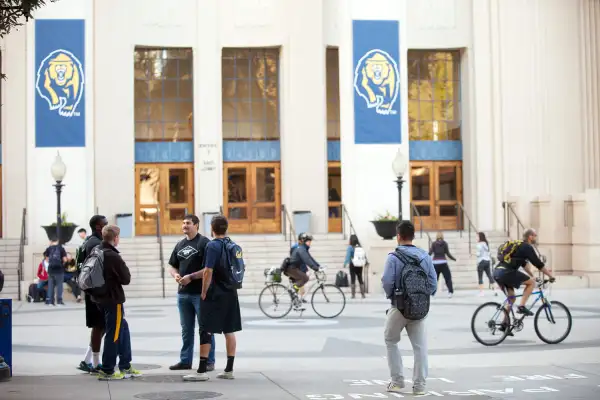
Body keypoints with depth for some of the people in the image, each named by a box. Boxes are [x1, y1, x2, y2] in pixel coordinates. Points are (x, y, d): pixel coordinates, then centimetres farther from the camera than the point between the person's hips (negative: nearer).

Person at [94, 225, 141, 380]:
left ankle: (125, 366, 24)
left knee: (123, 328, 18)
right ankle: (107, 371, 6)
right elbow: (126, 279, -15)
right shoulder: (113, 256, -21)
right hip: (113, 299, -9)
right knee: (113, 334, 1)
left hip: (99, 297, 9)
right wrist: (125, 269, 2)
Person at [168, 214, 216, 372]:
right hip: (183, 293, 7)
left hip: (200, 293, -7)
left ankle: (209, 362, 4)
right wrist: (175, 275, -2)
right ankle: (185, 360, 20)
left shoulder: (204, 243, -7)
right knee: (186, 329, 13)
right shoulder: (180, 245, 14)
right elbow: (172, 266, 20)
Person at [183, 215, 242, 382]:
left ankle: (201, 371, -2)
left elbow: (208, 272, -18)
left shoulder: (212, 246, -13)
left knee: (206, 332, -2)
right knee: (229, 331, 9)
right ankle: (229, 370, 12)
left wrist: (204, 293, -7)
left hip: (215, 295, -7)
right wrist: (191, 277, 22)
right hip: (231, 294, 7)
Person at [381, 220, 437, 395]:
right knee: (420, 346, 7)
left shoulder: (394, 257, -10)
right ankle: (419, 385, 6)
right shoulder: (424, 256, 2)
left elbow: (387, 282, -18)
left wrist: (390, 295, 2)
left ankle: (397, 381, 13)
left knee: (391, 342, 15)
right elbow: (433, 282, 2)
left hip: (399, 307, -3)